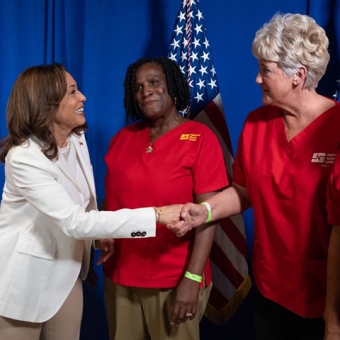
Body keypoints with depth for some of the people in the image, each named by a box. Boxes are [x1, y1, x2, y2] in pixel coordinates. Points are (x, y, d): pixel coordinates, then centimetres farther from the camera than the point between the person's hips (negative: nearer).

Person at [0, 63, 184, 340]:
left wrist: (103, 235, 1)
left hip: (66, 269, 7)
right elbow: (75, 222, -33)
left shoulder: (77, 138, -2)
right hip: (25, 274, -6)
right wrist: (156, 215, -36)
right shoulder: (24, 157, -26)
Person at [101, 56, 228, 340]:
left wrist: (192, 278, -19)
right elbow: (113, 199, 12)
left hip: (174, 281, -4)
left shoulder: (201, 139, -9)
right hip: (119, 276, 5)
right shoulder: (123, 138, 6)